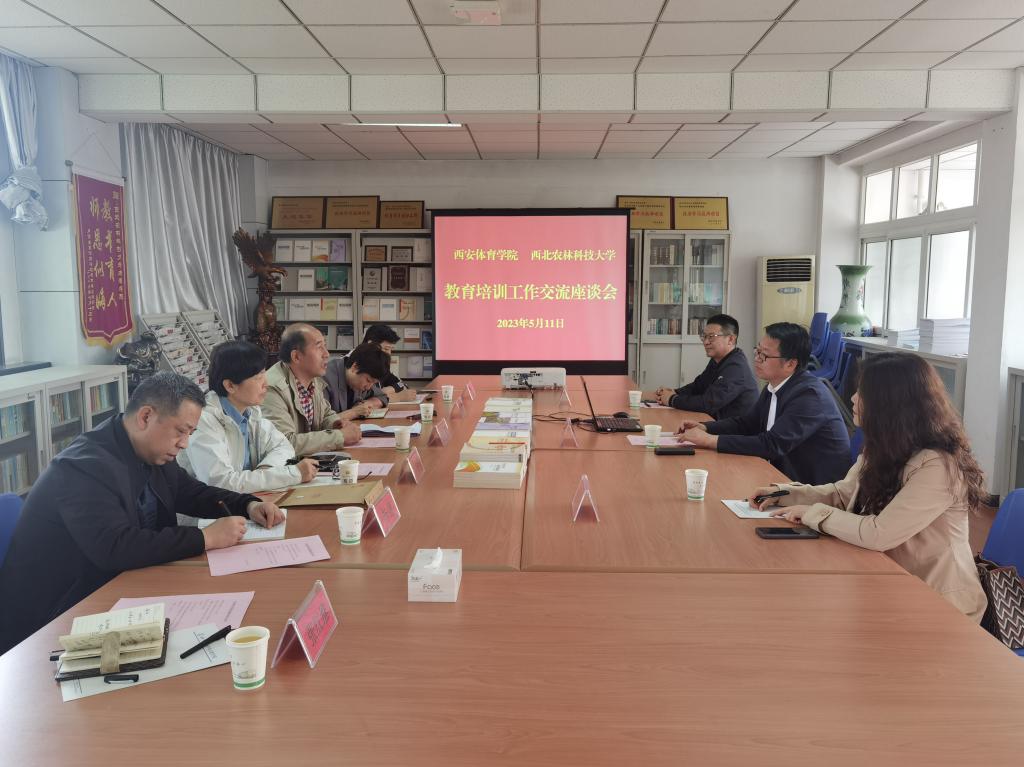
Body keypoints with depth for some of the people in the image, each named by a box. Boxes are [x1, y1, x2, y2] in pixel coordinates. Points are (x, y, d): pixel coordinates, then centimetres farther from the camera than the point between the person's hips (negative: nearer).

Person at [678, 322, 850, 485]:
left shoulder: (809, 394, -23)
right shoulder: (775, 386, 4)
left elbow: (772, 445, -28)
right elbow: (747, 422, 15)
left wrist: (710, 440, -26)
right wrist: (704, 428, -2)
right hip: (784, 475, 7)